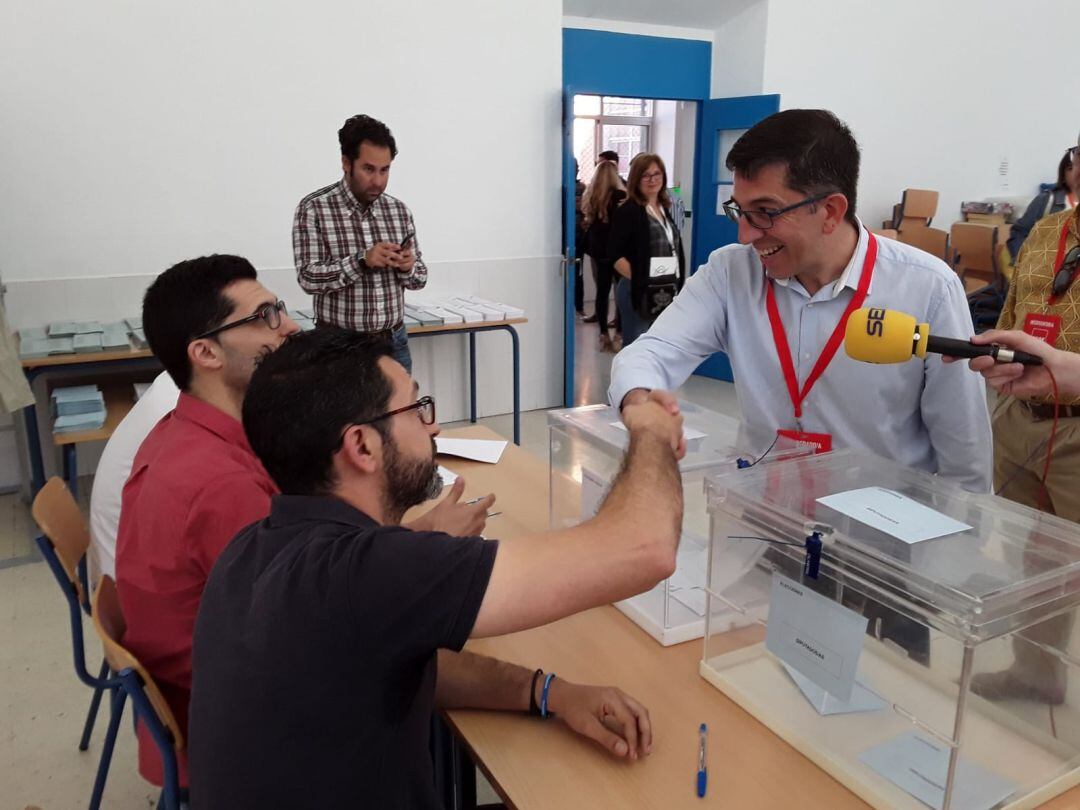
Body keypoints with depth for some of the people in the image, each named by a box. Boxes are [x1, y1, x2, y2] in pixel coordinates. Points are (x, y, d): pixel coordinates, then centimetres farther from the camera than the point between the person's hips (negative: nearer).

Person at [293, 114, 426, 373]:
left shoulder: (399, 210, 4)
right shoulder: (314, 208, -8)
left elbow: (420, 278, 8)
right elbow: (308, 278, -15)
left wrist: (407, 268, -14)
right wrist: (361, 261, -26)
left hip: (394, 343, 4)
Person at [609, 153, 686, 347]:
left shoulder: (664, 209, 14)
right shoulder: (628, 211, -7)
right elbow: (615, 255, -12)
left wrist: (677, 284, 8)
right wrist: (638, 279, -18)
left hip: (667, 291, 7)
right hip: (638, 291, -7)